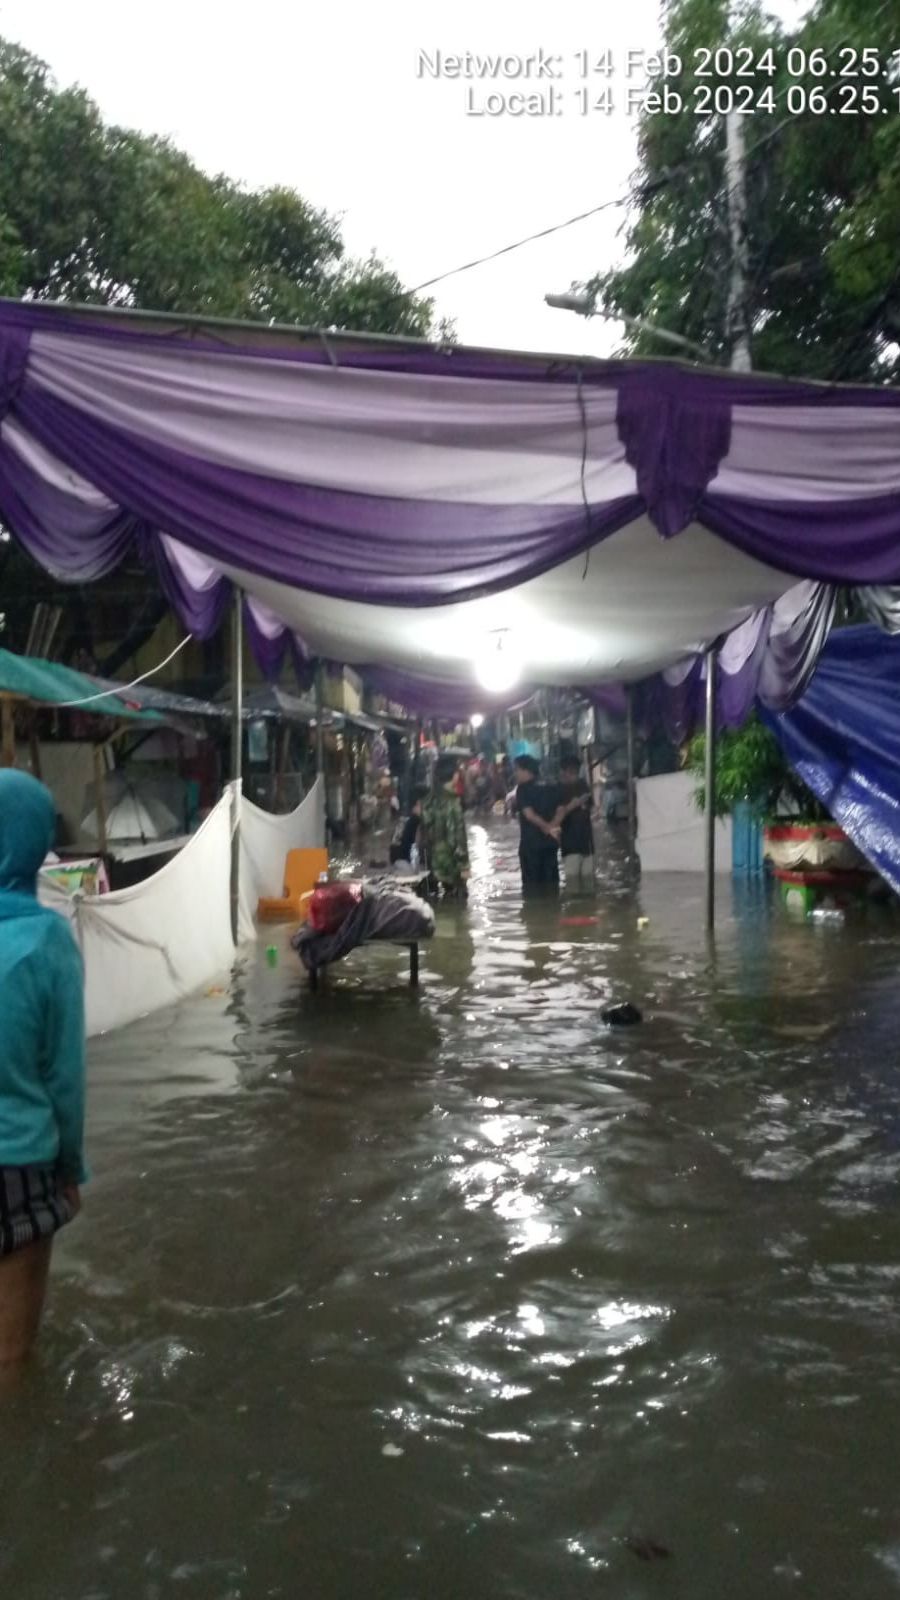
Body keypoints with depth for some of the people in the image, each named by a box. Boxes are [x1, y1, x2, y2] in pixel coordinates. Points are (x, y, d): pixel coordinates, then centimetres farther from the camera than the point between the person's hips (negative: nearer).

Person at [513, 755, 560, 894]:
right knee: (550, 880, 9)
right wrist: (551, 827, -9)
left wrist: (547, 827, -10)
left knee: (531, 882, 1)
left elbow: (529, 814, -15)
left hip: (530, 842, -5)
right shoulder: (551, 789, 11)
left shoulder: (523, 789, -6)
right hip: (550, 841, 5)